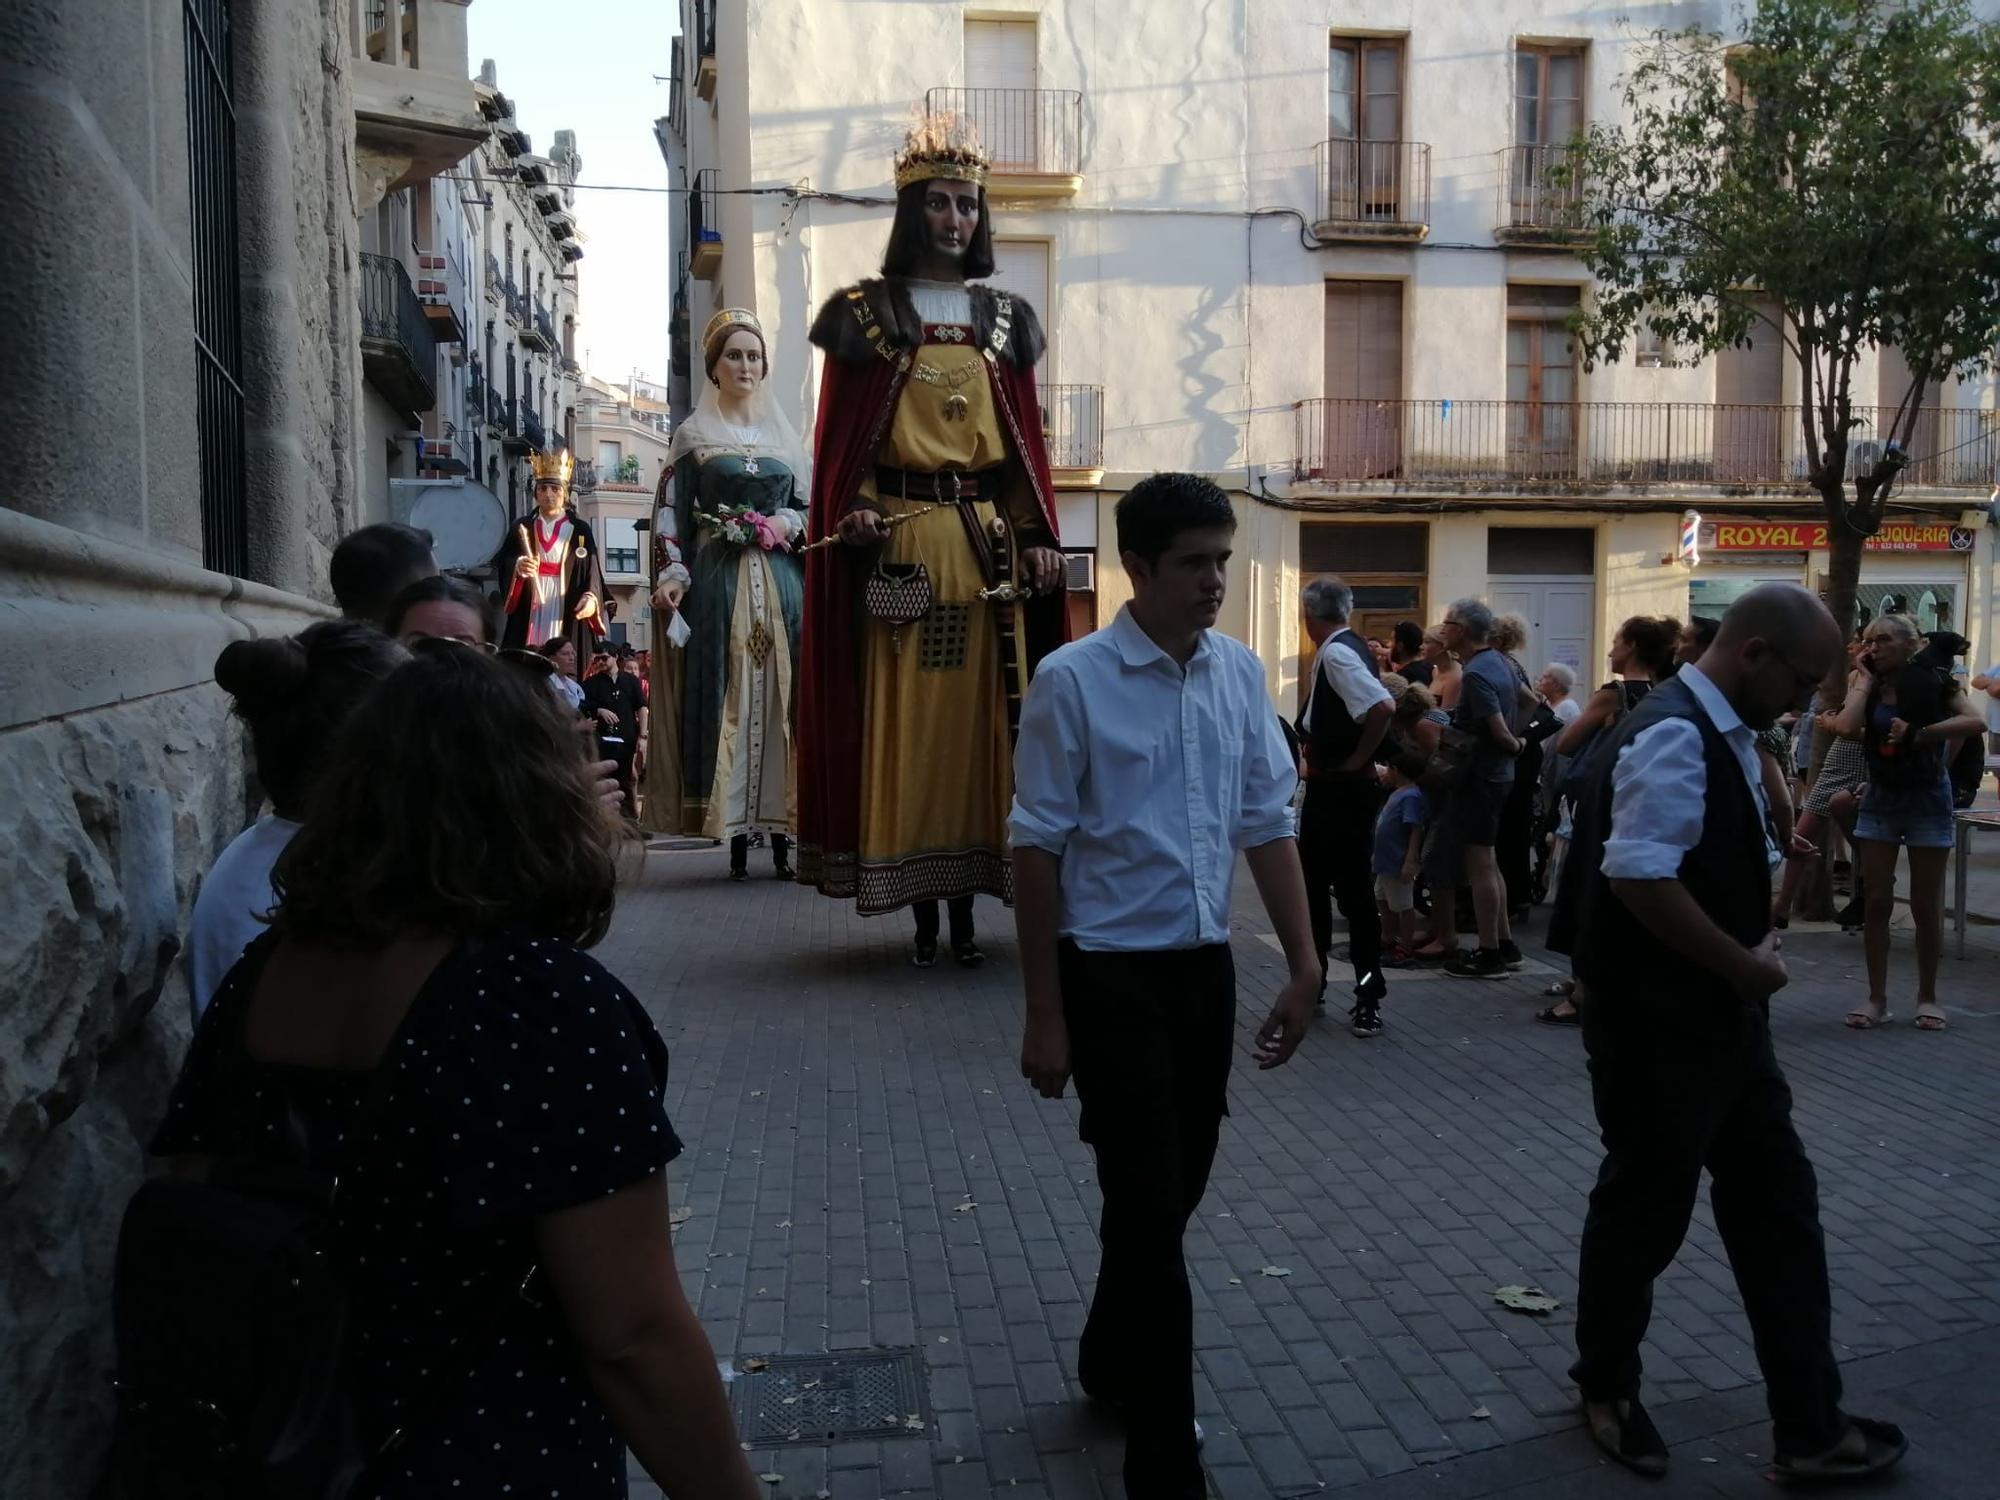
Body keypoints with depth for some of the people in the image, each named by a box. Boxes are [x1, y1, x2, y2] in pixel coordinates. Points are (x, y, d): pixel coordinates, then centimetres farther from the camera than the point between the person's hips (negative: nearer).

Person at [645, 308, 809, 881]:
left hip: (782, 581, 3)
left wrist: (791, 524, -5)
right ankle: (737, 838, -4)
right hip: (719, 582, -3)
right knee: (726, 701, -7)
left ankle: (782, 832, 1)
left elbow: (812, 507, 17)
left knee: (780, 699, -2)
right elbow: (672, 513, 2)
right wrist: (674, 574, -12)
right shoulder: (693, 435, 9)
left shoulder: (785, 435, 18)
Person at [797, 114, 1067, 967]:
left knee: (977, 715, 2)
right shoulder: (866, 314, 4)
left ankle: (965, 909, 11)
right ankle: (922, 915, 7)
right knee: (902, 723, -2)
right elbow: (839, 439, 1)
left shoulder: (1004, 320, 13)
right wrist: (853, 510, -15)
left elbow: (1024, 445, 11)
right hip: (898, 544, -3)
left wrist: (1038, 536, 3)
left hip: (986, 543, 3)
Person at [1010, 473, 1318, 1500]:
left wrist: (1304, 966, 3)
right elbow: (1037, 850, -10)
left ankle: (1110, 1364, 44)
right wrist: (1045, 1015, -10)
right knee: (1147, 1209, 1)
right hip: (1112, 975, -5)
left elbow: (1267, 825, 6)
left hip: (1207, 967, 6)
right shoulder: (1073, 681, -13)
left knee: (1176, 1192, 19)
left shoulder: (1241, 673, 2)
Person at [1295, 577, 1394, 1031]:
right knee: (1312, 884, 16)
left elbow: (1383, 706, -32)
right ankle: (1312, 982, 27)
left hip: (1343, 791, -10)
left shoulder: (1338, 654, -19)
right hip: (1327, 789, 10)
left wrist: (1358, 759, -20)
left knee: (1353, 890, -2)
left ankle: (1369, 999, 6)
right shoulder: (1340, 649, 11)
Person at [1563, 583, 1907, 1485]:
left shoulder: (1722, 734, 11)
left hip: (1720, 1019, 10)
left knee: (1778, 1208, 14)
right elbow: (1639, 877, -30)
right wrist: (1744, 965, -19)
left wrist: (1746, 965, 10)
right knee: (1646, 1208, 8)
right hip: (1660, 1030, -10)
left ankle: (1809, 1427, 26)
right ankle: (1606, 1387, 31)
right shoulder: (1672, 736, -21)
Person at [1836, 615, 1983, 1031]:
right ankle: (1877, 999, 8)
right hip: (1879, 799, 3)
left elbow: (1974, 721, -18)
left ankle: (1927, 996, 18)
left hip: (1927, 800, -3)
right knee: (1877, 902, 1)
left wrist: (1918, 735, -21)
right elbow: (1845, 727, -16)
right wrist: (1865, 679, -7)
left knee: (1926, 906, 4)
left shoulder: (1932, 680, -4)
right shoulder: (1867, 690, 5)